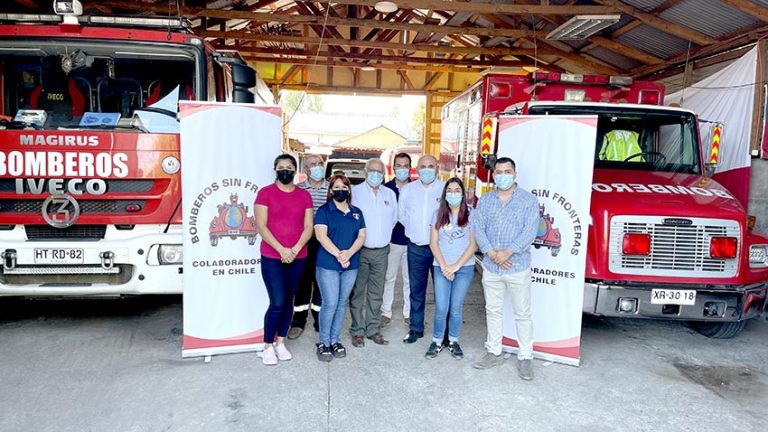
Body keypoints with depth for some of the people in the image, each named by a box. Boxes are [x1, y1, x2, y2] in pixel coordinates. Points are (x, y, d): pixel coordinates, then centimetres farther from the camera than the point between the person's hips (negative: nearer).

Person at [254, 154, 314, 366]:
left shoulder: (304, 195, 7)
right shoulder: (265, 193, -3)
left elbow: (308, 227, 3)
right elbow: (261, 226, -9)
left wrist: (295, 249, -12)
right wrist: (281, 249, -17)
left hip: (297, 258, 4)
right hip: (272, 257, -4)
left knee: (288, 301, 11)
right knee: (277, 303, -8)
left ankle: (280, 342, 26)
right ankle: (268, 346, 10)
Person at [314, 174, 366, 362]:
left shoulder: (356, 212, 13)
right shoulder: (324, 210, 0)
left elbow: (361, 236, 5)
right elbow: (321, 235, -11)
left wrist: (349, 253, -12)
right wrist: (338, 255, -20)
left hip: (351, 265, 4)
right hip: (328, 264, -4)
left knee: (342, 304, 10)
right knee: (330, 304, -6)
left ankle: (335, 340, 21)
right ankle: (324, 342, 9)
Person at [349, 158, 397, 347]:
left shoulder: (390, 194, 11)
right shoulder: (354, 192, -3)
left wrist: (383, 235, 12)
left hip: (381, 251, 4)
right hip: (360, 250, -4)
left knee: (376, 293, 11)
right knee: (357, 292, 2)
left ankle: (373, 329, 20)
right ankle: (357, 331, 11)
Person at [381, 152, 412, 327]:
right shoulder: (385, 188, 0)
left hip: (411, 241, 0)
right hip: (391, 240, 0)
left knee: (410, 279, 9)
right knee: (388, 277, 8)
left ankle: (409, 313, 22)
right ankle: (386, 312, 21)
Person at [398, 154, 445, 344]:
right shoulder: (407, 190, 6)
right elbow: (401, 216, 15)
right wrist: (415, 231, 12)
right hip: (415, 248, 3)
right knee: (416, 290, 11)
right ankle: (416, 328, 24)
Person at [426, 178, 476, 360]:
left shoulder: (470, 214, -1)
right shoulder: (438, 214, 5)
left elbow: (473, 244, -4)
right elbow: (433, 243, 3)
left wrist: (456, 265, -10)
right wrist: (444, 266, -7)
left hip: (464, 268, -1)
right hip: (441, 267, 1)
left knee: (456, 308, 5)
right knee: (441, 308, -1)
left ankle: (453, 341, 23)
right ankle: (437, 341, 16)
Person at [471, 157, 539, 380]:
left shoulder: (528, 200, -2)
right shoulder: (484, 201, 8)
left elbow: (530, 231, -11)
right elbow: (477, 228, -1)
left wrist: (508, 252, -19)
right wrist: (492, 253, -14)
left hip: (518, 267, -3)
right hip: (490, 267, 4)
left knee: (522, 314, 4)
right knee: (493, 311, 13)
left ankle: (525, 358, 15)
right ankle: (494, 353, 26)